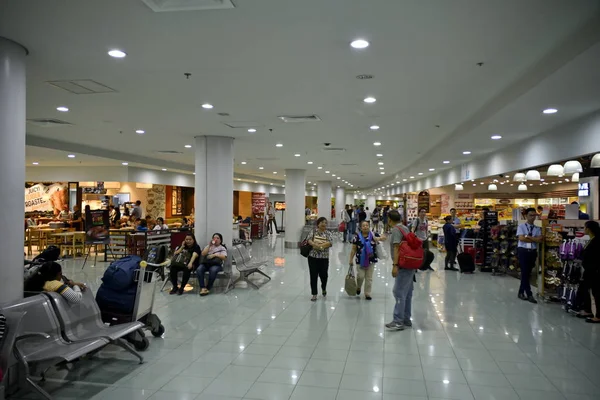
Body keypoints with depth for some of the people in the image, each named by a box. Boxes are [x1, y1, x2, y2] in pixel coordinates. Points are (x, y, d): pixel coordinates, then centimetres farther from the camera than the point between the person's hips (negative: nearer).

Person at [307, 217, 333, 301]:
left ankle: (323, 288, 37)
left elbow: (330, 243, -12)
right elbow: (309, 240, -9)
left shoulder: (328, 233, 3)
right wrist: (316, 245, -25)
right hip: (313, 256, 0)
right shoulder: (313, 231, 3)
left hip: (324, 258, 0)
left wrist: (319, 245, -20)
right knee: (313, 276, 2)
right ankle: (314, 294, 12)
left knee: (323, 275, 6)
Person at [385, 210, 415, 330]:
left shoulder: (395, 230, -12)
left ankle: (398, 321, -9)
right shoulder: (405, 228, 15)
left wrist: (395, 265, -23)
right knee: (407, 293, 13)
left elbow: (396, 248, -20)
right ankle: (406, 320, 19)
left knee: (399, 293, -9)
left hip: (404, 266, -10)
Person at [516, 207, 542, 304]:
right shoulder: (521, 226, 2)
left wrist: (528, 237, -13)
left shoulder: (537, 229, 10)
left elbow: (540, 240, -6)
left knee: (528, 273, 8)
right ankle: (529, 294, -1)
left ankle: (521, 292, 19)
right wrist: (534, 239, -8)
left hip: (533, 252, 4)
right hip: (523, 251, -4)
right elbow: (521, 238, -12)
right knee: (524, 273, -7)